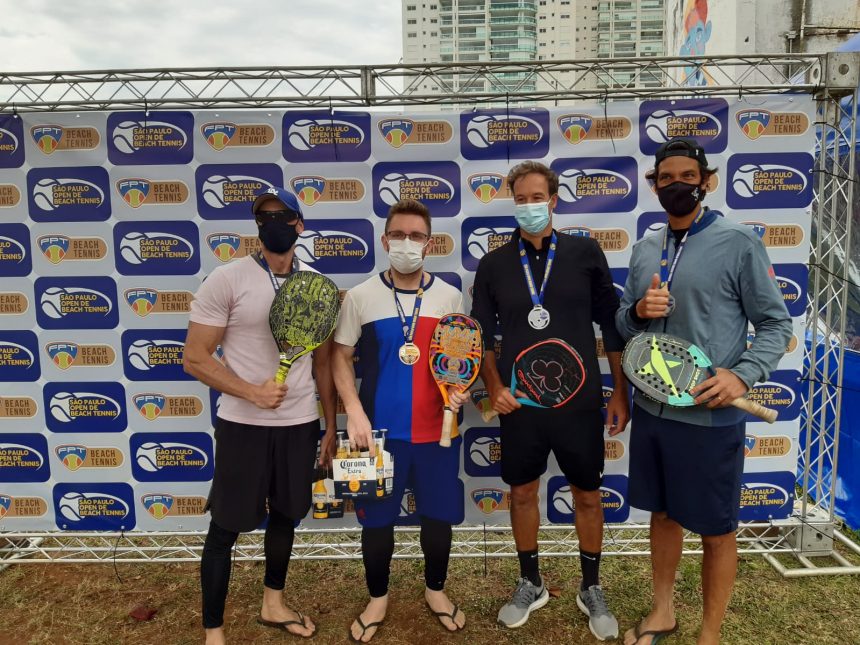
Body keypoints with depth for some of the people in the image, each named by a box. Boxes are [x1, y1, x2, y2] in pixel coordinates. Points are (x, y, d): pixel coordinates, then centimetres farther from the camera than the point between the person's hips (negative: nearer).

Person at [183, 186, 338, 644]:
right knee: (226, 527, 6)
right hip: (243, 424, -4)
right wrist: (252, 392, -20)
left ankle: (273, 604, 41)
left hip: (301, 423, 4)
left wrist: (330, 426, 9)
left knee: (285, 515, 19)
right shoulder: (226, 280, -10)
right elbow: (194, 358, -10)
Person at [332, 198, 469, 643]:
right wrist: (354, 412, -11)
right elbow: (340, 357, 1)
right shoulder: (360, 297, -3)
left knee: (439, 515, 14)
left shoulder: (450, 297, 3)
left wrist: (461, 388, -10)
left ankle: (435, 590, 40)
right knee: (376, 518, 12)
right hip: (380, 430, -1)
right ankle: (377, 597, 36)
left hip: (437, 430, 2)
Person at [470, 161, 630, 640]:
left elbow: (612, 326, 1)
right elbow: (482, 335, 5)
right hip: (520, 404, 1)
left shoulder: (585, 253, -3)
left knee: (588, 495, 12)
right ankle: (531, 584, 35)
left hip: (580, 402, -1)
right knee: (523, 493, 13)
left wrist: (621, 393, 1)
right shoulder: (494, 264, 0)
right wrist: (495, 389, -8)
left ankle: (592, 590, 34)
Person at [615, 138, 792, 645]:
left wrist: (743, 374, -22)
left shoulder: (739, 242, -7)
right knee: (664, 514, 20)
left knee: (717, 530, 10)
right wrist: (638, 311, -9)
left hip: (710, 415, -5)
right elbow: (624, 325, 13)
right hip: (652, 408, 5)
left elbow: (777, 323, -6)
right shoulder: (645, 250, 9)